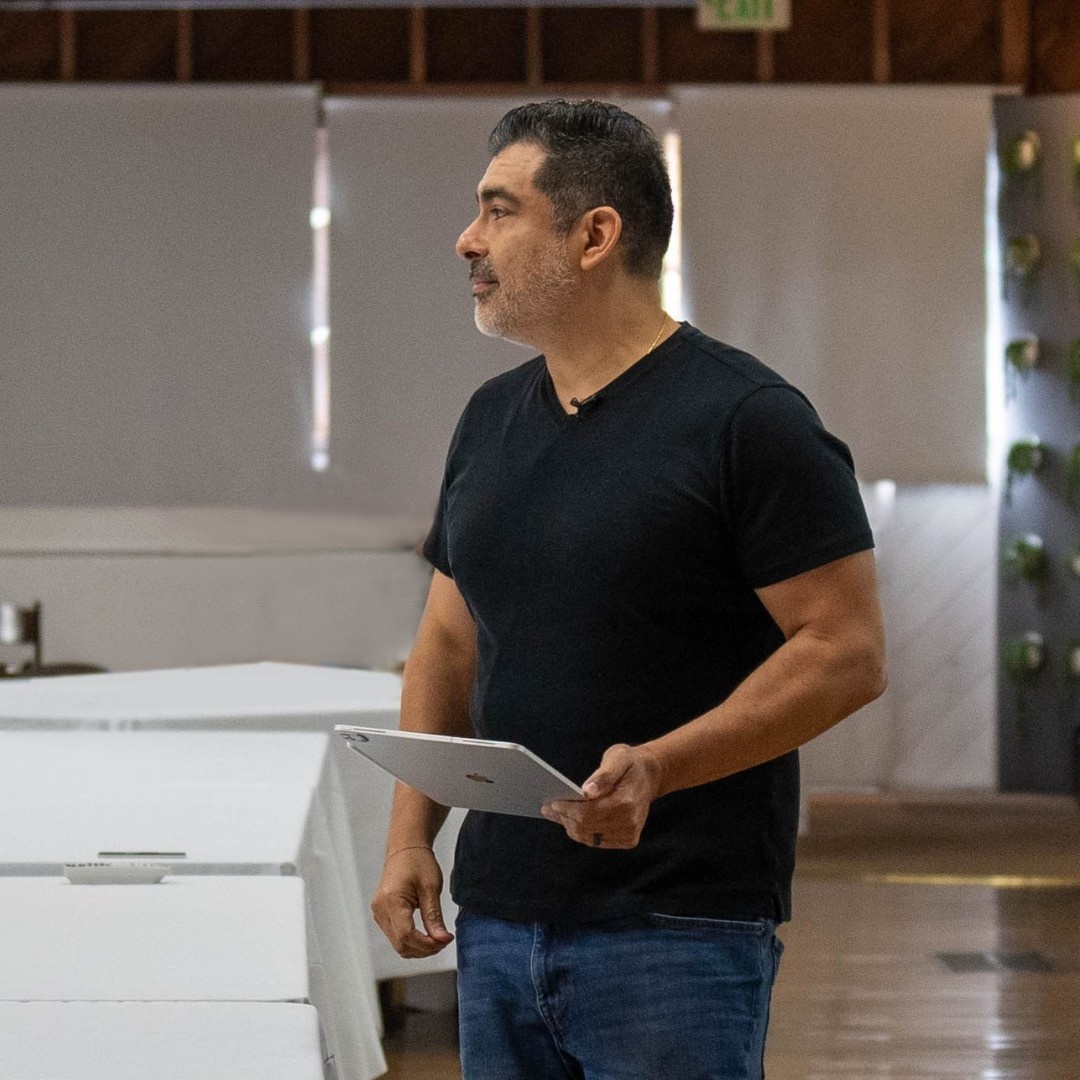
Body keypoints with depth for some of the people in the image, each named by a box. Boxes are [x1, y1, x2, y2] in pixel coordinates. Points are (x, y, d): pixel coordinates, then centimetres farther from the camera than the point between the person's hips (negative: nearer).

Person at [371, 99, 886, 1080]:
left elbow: (847, 654, -13)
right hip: (497, 919, 7)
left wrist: (658, 767, -23)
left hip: (679, 929, -7)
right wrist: (410, 835, 5)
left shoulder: (747, 420, -9)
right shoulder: (492, 419, 12)